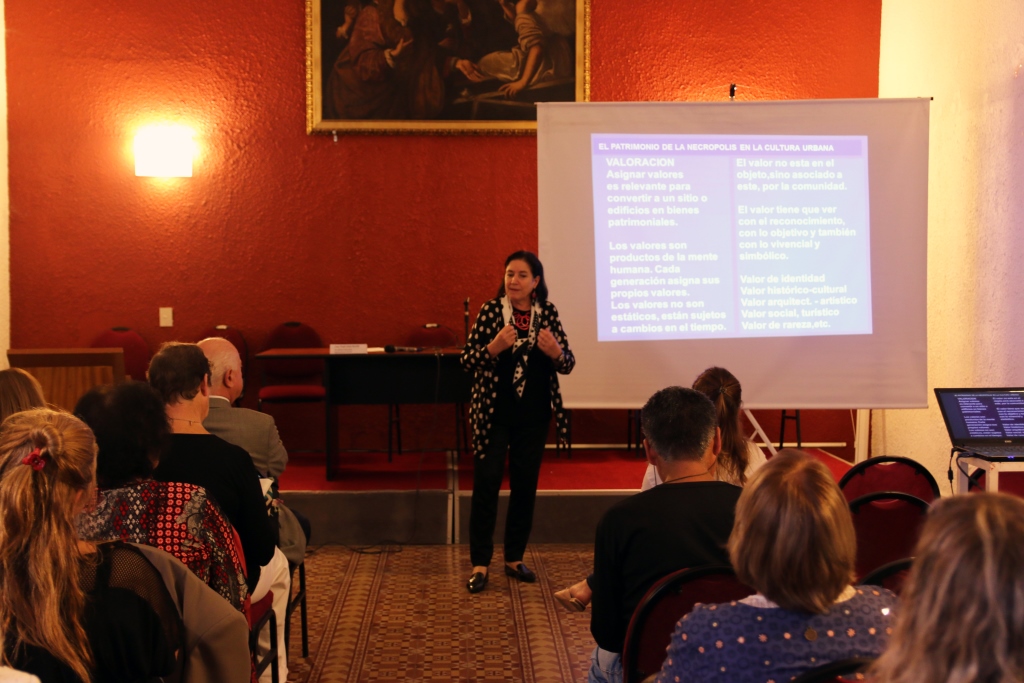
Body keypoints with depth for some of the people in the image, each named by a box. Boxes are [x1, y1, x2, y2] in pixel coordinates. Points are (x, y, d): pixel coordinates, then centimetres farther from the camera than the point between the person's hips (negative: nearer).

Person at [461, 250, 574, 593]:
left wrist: (555, 352, -20)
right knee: (486, 485, -3)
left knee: (525, 486, 10)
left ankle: (515, 558, 23)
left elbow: (568, 364, 2)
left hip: (534, 417, 3)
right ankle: (480, 564, 5)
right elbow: (467, 361, -8)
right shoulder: (490, 310, -6)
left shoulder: (548, 313, 1)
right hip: (494, 414, -3)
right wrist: (494, 347, -26)